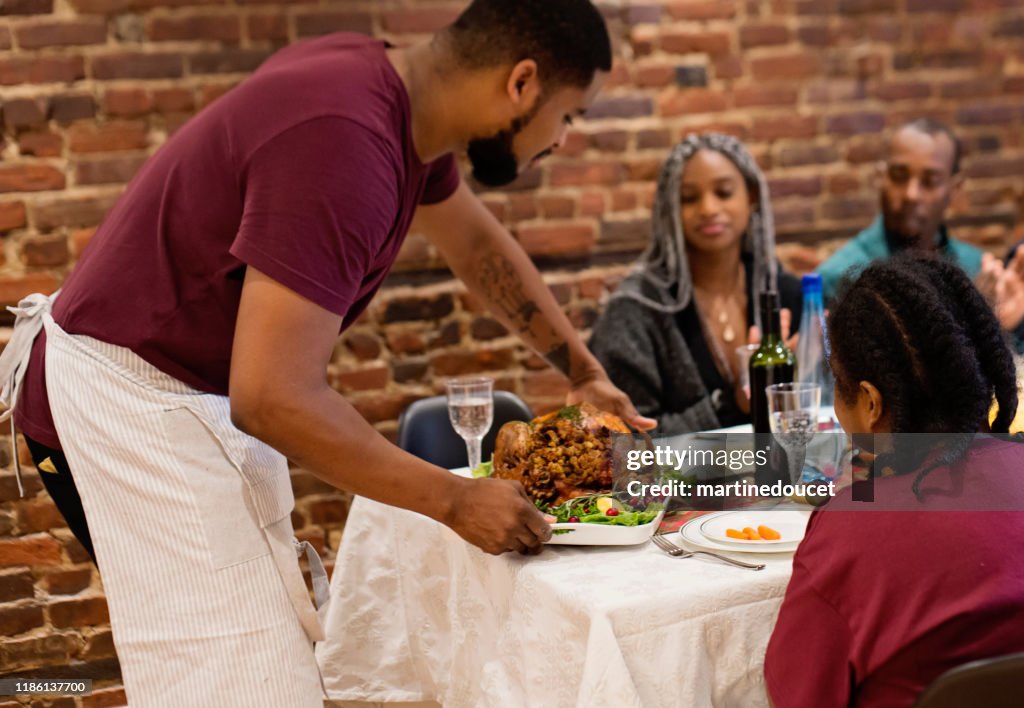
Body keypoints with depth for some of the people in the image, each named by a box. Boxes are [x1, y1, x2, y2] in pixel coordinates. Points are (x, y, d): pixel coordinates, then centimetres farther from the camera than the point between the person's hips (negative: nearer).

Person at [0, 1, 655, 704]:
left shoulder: (392, 84, 1)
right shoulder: (344, 146, -30)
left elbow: (476, 241, 20)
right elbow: (275, 398, -31)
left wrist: (584, 371, 24)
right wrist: (454, 500, -22)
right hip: (133, 398, -10)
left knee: (268, 643, 16)